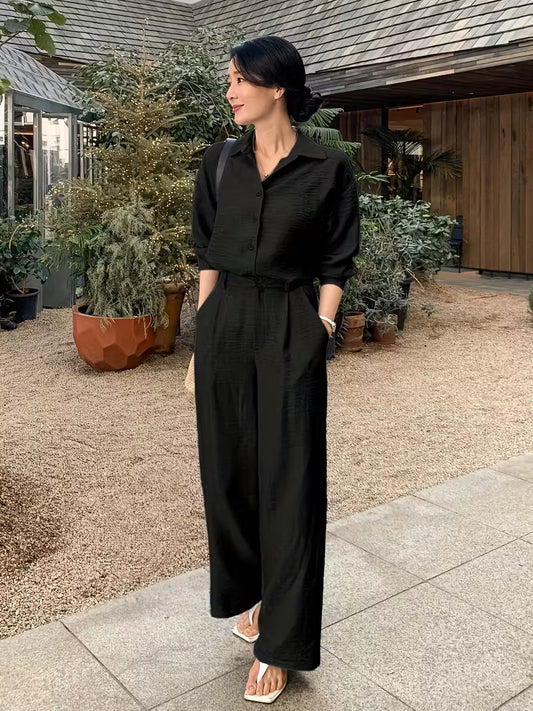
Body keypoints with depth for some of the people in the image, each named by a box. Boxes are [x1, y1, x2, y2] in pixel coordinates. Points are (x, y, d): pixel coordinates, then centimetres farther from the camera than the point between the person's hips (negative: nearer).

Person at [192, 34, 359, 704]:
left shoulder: (328, 168, -2)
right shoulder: (219, 161, 8)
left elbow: (336, 265, 1)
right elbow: (208, 257, 9)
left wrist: (318, 334, -9)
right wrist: (201, 343, 5)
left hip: (291, 330, -4)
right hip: (224, 325, 4)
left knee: (289, 482, 0)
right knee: (228, 470, 10)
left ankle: (279, 643, 13)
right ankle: (250, 594, 35)